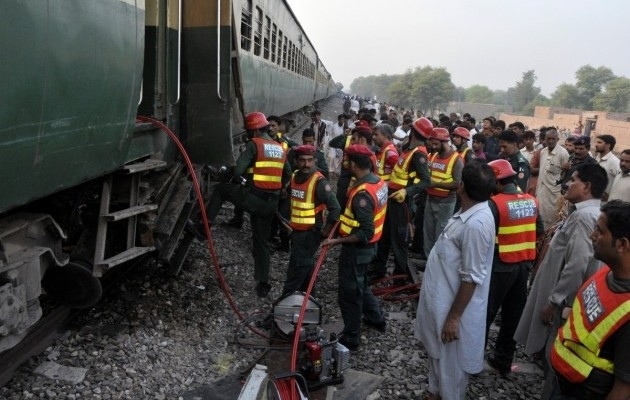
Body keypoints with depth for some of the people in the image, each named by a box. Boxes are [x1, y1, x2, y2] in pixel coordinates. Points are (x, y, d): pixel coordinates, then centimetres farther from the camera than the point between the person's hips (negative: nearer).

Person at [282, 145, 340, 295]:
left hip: (310, 233, -8)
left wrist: (325, 232, -17)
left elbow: (335, 208, -23)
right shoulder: (294, 176, 4)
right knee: (305, 267, 20)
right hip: (296, 231, 8)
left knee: (296, 270, -3)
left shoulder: (319, 182, -20)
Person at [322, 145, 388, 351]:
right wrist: (347, 217, 13)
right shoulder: (378, 181, 0)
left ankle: (350, 338, 20)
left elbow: (365, 233, -29)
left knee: (349, 293, 6)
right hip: (367, 246, 9)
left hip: (357, 248, -9)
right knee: (360, 285, 28)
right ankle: (376, 318, 45)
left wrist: (337, 241, -28)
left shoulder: (362, 194, -29)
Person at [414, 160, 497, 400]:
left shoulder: (476, 224, -29)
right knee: (437, 353, 26)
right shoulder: (471, 213, 2)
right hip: (442, 298, 10)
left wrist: (454, 317, -20)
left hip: (453, 306, -10)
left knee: (450, 361, 11)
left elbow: (471, 278, -26)